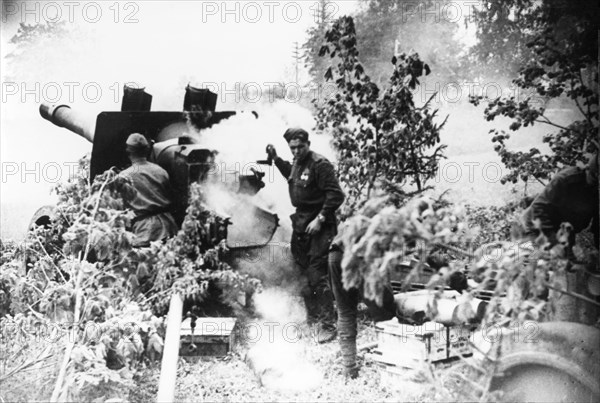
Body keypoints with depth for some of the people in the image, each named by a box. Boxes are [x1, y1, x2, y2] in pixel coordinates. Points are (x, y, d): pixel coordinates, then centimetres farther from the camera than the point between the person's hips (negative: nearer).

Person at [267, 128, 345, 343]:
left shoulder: (320, 165, -16)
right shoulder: (297, 163, 10)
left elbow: (336, 195, -20)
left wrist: (320, 219, -24)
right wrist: (276, 159, 23)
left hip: (318, 226, -9)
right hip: (301, 223, 9)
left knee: (318, 276, -11)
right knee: (303, 270, 19)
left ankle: (327, 325, -6)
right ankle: (312, 314, 36)